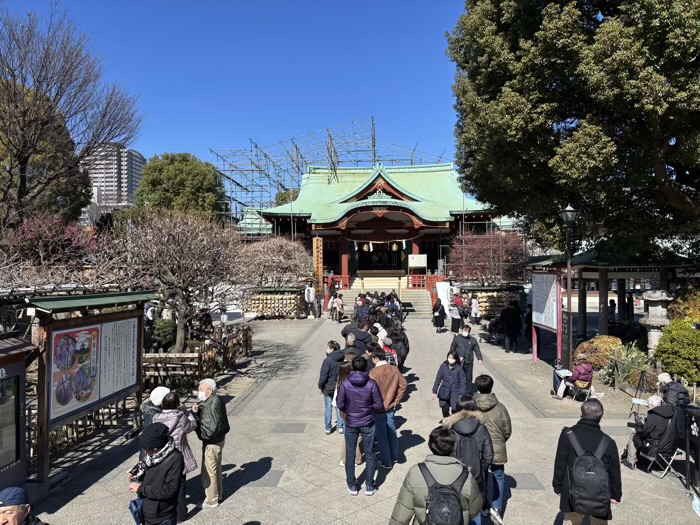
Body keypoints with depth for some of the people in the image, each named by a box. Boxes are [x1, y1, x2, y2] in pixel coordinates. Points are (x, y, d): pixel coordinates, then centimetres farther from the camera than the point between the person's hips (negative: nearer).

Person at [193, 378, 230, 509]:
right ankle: (218, 494, 40)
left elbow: (211, 429, -28)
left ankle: (211, 500, 22)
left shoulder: (213, 404, -28)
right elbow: (206, 418, 8)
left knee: (208, 472, 6)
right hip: (217, 440, 10)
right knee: (215, 469, 23)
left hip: (212, 443, -10)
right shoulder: (212, 401, 3)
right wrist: (198, 412, -9)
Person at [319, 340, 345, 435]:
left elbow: (323, 376, -16)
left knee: (328, 408, 7)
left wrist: (320, 387, -4)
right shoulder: (342, 359, -2)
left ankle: (328, 428, 14)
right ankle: (340, 427, 19)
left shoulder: (328, 360, -19)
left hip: (329, 388, -4)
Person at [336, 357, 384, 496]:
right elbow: (379, 405, -12)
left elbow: (340, 404, -8)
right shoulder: (371, 384, -15)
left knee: (350, 454, 15)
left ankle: (352, 486, 24)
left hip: (350, 423, 1)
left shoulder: (345, 384, -13)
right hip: (367, 423, 0)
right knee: (369, 454, 14)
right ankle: (369, 486, 22)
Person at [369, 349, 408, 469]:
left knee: (381, 435, 8)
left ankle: (386, 462, 18)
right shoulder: (394, 369, -3)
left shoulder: (374, 371, -19)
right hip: (391, 406, 5)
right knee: (392, 432, 20)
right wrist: (397, 400, 2)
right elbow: (404, 384, -3)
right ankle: (394, 457, 33)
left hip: (378, 408, -5)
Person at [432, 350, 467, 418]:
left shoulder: (459, 368, -9)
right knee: (445, 410, 3)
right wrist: (434, 391, 2)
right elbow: (438, 379, 1)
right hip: (444, 393, 1)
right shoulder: (443, 366, -6)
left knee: (455, 410, -2)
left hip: (455, 394, -1)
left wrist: (461, 394, -9)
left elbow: (462, 382, -4)